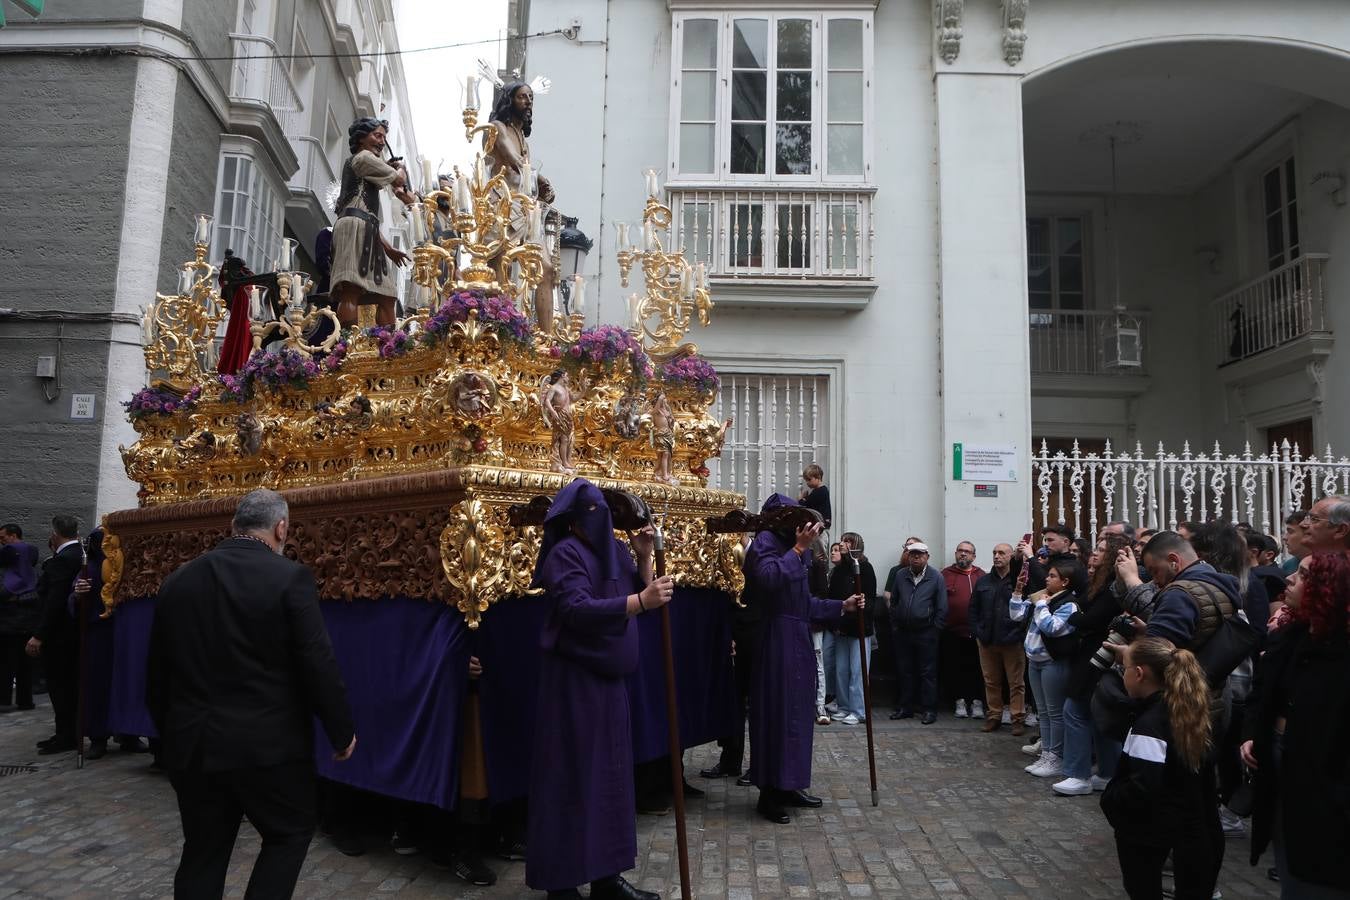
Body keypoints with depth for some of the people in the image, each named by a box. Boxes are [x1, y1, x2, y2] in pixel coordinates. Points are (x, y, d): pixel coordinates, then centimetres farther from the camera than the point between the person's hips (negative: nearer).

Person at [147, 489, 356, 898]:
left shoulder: (177, 580, 4)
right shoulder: (291, 577, -13)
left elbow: (157, 672, 11)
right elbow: (319, 665, -14)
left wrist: (170, 732, 24)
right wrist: (342, 731, -1)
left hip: (192, 742, 5)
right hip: (268, 743, -5)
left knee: (203, 851, 17)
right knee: (291, 833, 15)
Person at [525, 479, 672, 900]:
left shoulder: (615, 550, 10)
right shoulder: (566, 553, -14)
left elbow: (640, 597, 10)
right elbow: (577, 610, -27)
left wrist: (644, 559, -5)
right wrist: (641, 600, -35)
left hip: (608, 678, 8)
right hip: (573, 679, -8)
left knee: (610, 774, 12)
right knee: (573, 776, -2)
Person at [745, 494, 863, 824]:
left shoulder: (791, 546, 18)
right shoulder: (765, 541, -7)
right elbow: (769, 577, -29)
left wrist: (841, 606, 16)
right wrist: (799, 548, -23)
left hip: (797, 639, 9)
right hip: (777, 639, -9)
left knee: (797, 711, 13)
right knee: (777, 712, -6)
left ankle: (789, 786, 23)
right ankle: (769, 793, 3)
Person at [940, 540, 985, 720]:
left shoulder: (981, 576, 8)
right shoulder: (945, 575, 5)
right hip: (952, 631, 0)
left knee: (976, 668, 4)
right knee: (955, 668, 6)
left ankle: (977, 700, 14)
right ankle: (960, 700, 18)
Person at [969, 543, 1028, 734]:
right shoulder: (983, 582, 9)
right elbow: (974, 609, 10)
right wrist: (977, 632, 3)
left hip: (1012, 641, -4)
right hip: (987, 641, 4)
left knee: (1016, 683, 3)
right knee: (991, 681, 11)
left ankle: (1018, 719, 11)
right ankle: (993, 716, 21)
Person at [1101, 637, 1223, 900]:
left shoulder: (1149, 725, -25)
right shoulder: (1182, 710, 1)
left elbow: (1143, 788, -29)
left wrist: (1110, 799, -14)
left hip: (1146, 829, -8)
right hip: (1188, 824, 8)